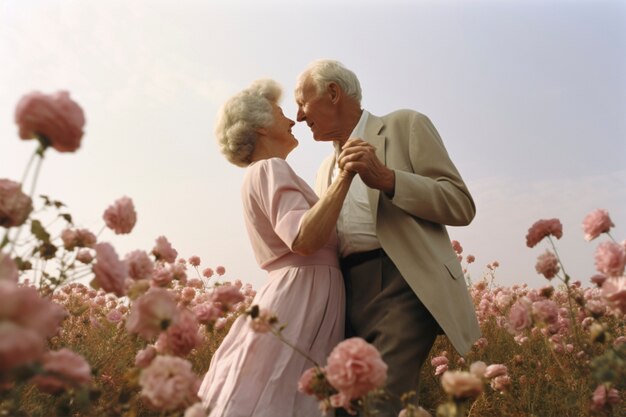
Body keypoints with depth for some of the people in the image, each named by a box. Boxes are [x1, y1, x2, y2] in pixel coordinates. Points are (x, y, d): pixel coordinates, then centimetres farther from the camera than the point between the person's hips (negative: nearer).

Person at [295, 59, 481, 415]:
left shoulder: (406, 125, 7)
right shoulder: (326, 171, 25)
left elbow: (461, 205, -4)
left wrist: (385, 177, -15)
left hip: (403, 291, -6)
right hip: (349, 302, 7)